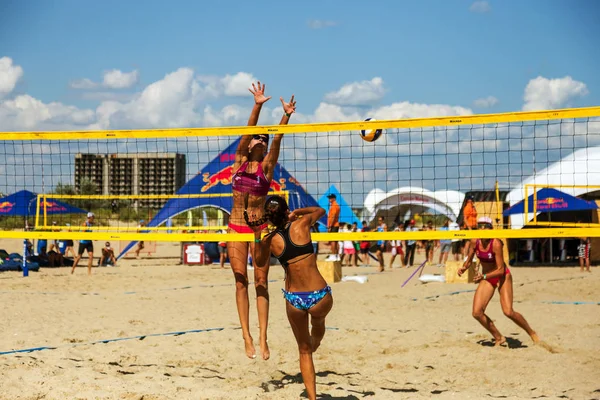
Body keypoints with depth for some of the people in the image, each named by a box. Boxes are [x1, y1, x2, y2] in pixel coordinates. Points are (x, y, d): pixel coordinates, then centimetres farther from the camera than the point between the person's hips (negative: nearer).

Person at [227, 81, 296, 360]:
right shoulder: (240, 161, 4)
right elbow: (248, 131, -8)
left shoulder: (267, 165, 2)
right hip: (237, 227, 1)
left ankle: (263, 338, -5)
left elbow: (277, 140, -13)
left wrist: (286, 116, -27)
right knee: (241, 282, 0)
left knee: (261, 282, -3)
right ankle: (247, 336, 2)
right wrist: (257, 106, -21)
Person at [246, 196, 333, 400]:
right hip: (320, 297, -1)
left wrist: (257, 235, 10)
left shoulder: (269, 240, -4)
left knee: (304, 351, 20)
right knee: (318, 319, 38)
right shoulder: (301, 224, -6)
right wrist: (297, 213, 17)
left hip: (294, 300, 1)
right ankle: (316, 344, 67)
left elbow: (260, 262, 19)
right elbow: (320, 210, 17)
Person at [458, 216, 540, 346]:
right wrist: (464, 268, -18)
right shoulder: (475, 242, -11)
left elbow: (501, 270, -27)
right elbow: (469, 260, 4)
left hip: (502, 277, -5)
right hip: (486, 278, 5)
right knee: (477, 313, -8)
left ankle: (532, 333, 6)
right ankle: (499, 338, 11)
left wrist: (484, 276, -40)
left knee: (508, 312, -18)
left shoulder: (496, 243, -26)